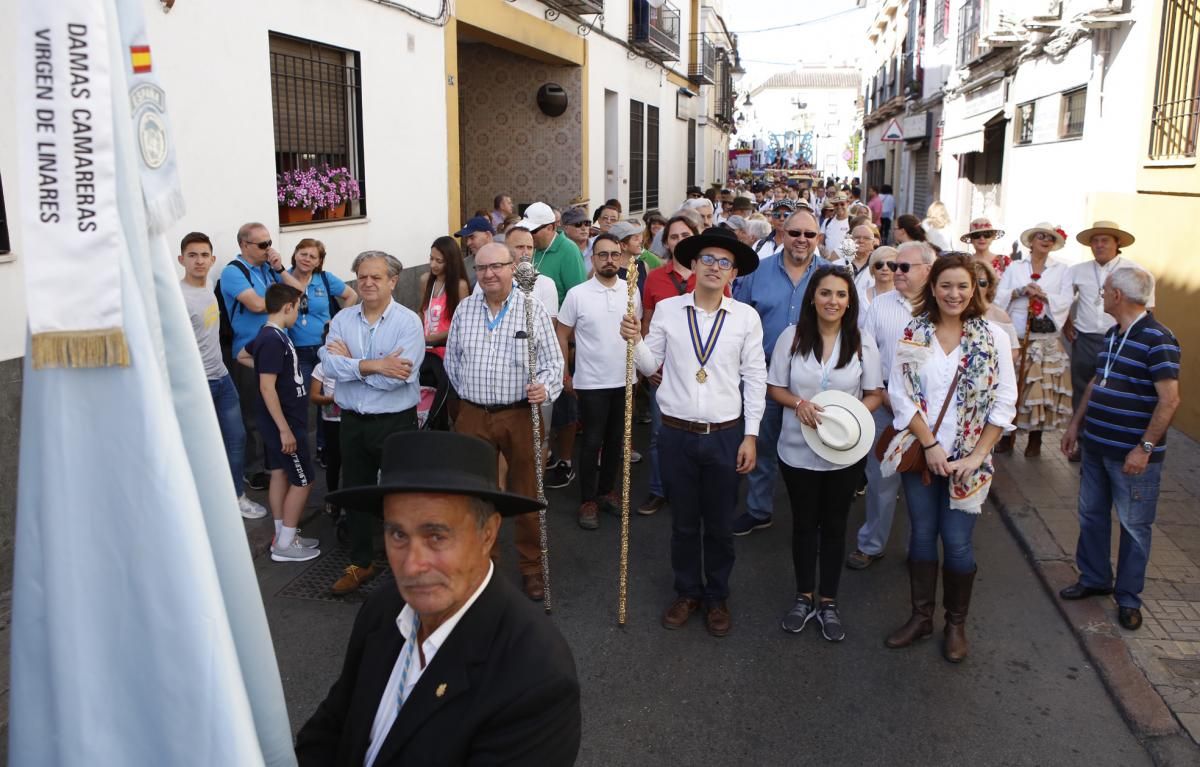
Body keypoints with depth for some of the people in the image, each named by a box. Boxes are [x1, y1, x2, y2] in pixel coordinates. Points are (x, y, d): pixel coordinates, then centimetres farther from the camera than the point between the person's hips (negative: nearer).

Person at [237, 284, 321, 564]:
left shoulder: (269, 335, 7)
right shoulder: (273, 340, -22)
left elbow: (242, 356, 27)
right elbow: (267, 388, -25)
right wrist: (285, 429, -23)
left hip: (279, 421, 10)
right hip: (284, 422, -10)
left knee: (280, 474, 14)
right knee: (302, 481, -2)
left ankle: (283, 535, 23)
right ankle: (284, 545, 4)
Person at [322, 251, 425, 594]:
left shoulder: (408, 321, -11)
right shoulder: (342, 319, 3)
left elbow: (398, 376, -23)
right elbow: (329, 364, -12)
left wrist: (351, 362, -14)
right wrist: (374, 365, -21)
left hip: (395, 422, -5)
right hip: (352, 421, 5)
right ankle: (361, 563, 34)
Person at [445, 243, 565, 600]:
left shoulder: (534, 310, -3)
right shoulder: (464, 309, 6)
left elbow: (553, 361, -3)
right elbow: (452, 359, 14)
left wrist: (544, 386, -22)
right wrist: (471, 394, 10)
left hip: (520, 415, -3)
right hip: (473, 416, 3)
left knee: (527, 494, 5)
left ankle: (532, 568, 20)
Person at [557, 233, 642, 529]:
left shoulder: (631, 291, 2)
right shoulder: (577, 294, -8)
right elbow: (562, 335, -1)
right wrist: (564, 374, -1)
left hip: (624, 381, 4)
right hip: (591, 383, -3)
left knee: (615, 439, 13)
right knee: (592, 442, 2)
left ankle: (606, 490, 30)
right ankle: (588, 500, 15)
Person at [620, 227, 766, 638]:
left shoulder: (746, 317, -3)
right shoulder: (667, 309, -1)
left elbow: (755, 378, 1)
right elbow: (650, 365, 5)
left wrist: (751, 435, -1)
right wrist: (634, 341, -15)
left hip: (725, 434, 0)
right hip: (677, 433, 1)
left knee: (720, 525, 12)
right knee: (683, 522, 13)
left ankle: (717, 597, 31)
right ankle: (687, 593, 32)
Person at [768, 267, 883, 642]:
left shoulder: (863, 342, -6)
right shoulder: (792, 337, -8)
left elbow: (875, 394, 1)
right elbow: (774, 387, -1)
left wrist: (850, 414, -19)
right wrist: (799, 403, -20)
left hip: (845, 451, 0)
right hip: (798, 449, 0)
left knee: (834, 526, 14)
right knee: (804, 524, 15)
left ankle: (828, 602, 30)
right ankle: (804, 597, 32)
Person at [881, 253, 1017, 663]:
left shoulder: (993, 338, -3)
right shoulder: (912, 334, -1)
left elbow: (1003, 403, -3)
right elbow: (900, 393, -5)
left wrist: (977, 456, -10)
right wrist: (930, 445, -11)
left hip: (967, 459, -1)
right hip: (919, 453, 1)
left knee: (958, 543, 2)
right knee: (921, 536, 11)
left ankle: (956, 623, 23)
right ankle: (921, 616, 27)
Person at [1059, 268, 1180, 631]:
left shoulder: (1157, 339, -17)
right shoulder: (1112, 334, 9)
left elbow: (1169, 400, -20)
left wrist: (1145, 448, -22)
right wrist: (1076, 423, 17)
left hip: (1132, 454, -8)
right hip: (1096, 446, 8)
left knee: (1134, 526, 6)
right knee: (1091, 515, 17)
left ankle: (1129, 598, 19)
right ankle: (1094, 578, 34)